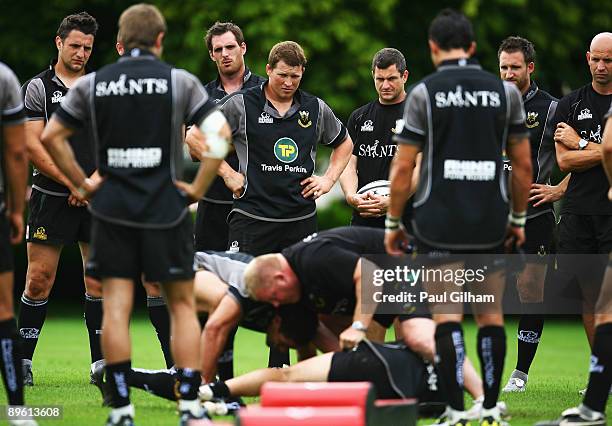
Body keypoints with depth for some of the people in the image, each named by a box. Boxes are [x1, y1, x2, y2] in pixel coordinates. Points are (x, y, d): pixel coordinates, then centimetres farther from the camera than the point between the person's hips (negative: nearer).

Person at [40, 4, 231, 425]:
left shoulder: (92, 84, 5)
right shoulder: (180, 81, -1)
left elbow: (51, 136, 5)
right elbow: (220, 133, -9)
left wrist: (83, 183, 8)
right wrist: (198, 188, -2)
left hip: (112, 210, 1)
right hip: (166, 209, -1)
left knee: (116, 307, 3)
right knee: (182, 305, 8)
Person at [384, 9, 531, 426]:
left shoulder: (424, 93, -3)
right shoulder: (505, 91, 5)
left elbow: (403, 166, -4)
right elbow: (523, 164, 8)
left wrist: (393, 223, 6)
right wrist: (519, 218, 19)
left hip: (439, 221, -2)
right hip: (490, 223, 2)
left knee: (448, 317, -1)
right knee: (491, 316, 10)